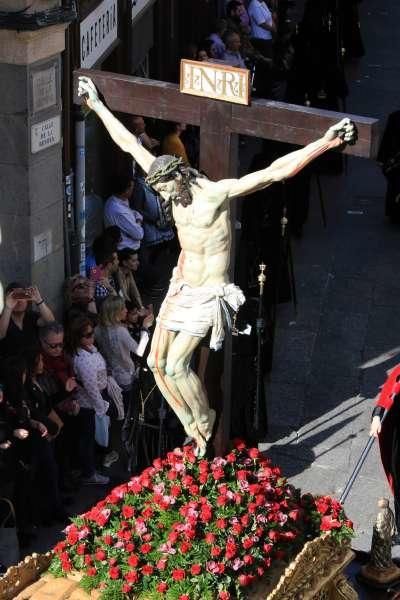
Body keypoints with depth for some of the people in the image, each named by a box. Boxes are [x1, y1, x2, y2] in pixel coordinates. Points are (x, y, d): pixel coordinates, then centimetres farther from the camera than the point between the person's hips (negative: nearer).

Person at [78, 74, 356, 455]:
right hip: (181, 290, 7)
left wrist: (327, 142, -37)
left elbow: (277, 171, -28)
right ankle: (193, 428, 19)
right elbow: (129, 143, 8)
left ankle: (206, 425, 7)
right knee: (157, 362, 5)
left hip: (209, 296, -7)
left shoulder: (218, 193, -19)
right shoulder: (173, 189, 0)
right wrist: (97, 104, 14)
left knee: (176, 364, -15)